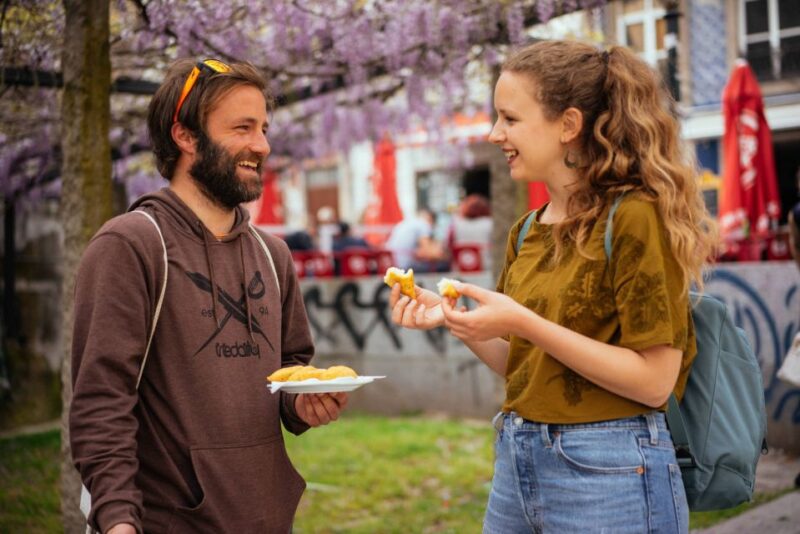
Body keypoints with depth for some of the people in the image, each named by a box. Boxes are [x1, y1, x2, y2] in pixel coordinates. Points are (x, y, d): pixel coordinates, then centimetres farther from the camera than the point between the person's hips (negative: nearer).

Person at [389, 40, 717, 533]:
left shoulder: (634, 218, -14)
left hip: (608, 473, -7)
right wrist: (449, 317, -3)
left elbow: (653, 380, -18)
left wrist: (524, 323, -23)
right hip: (517, 461, 7)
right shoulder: (527, 233, 7)